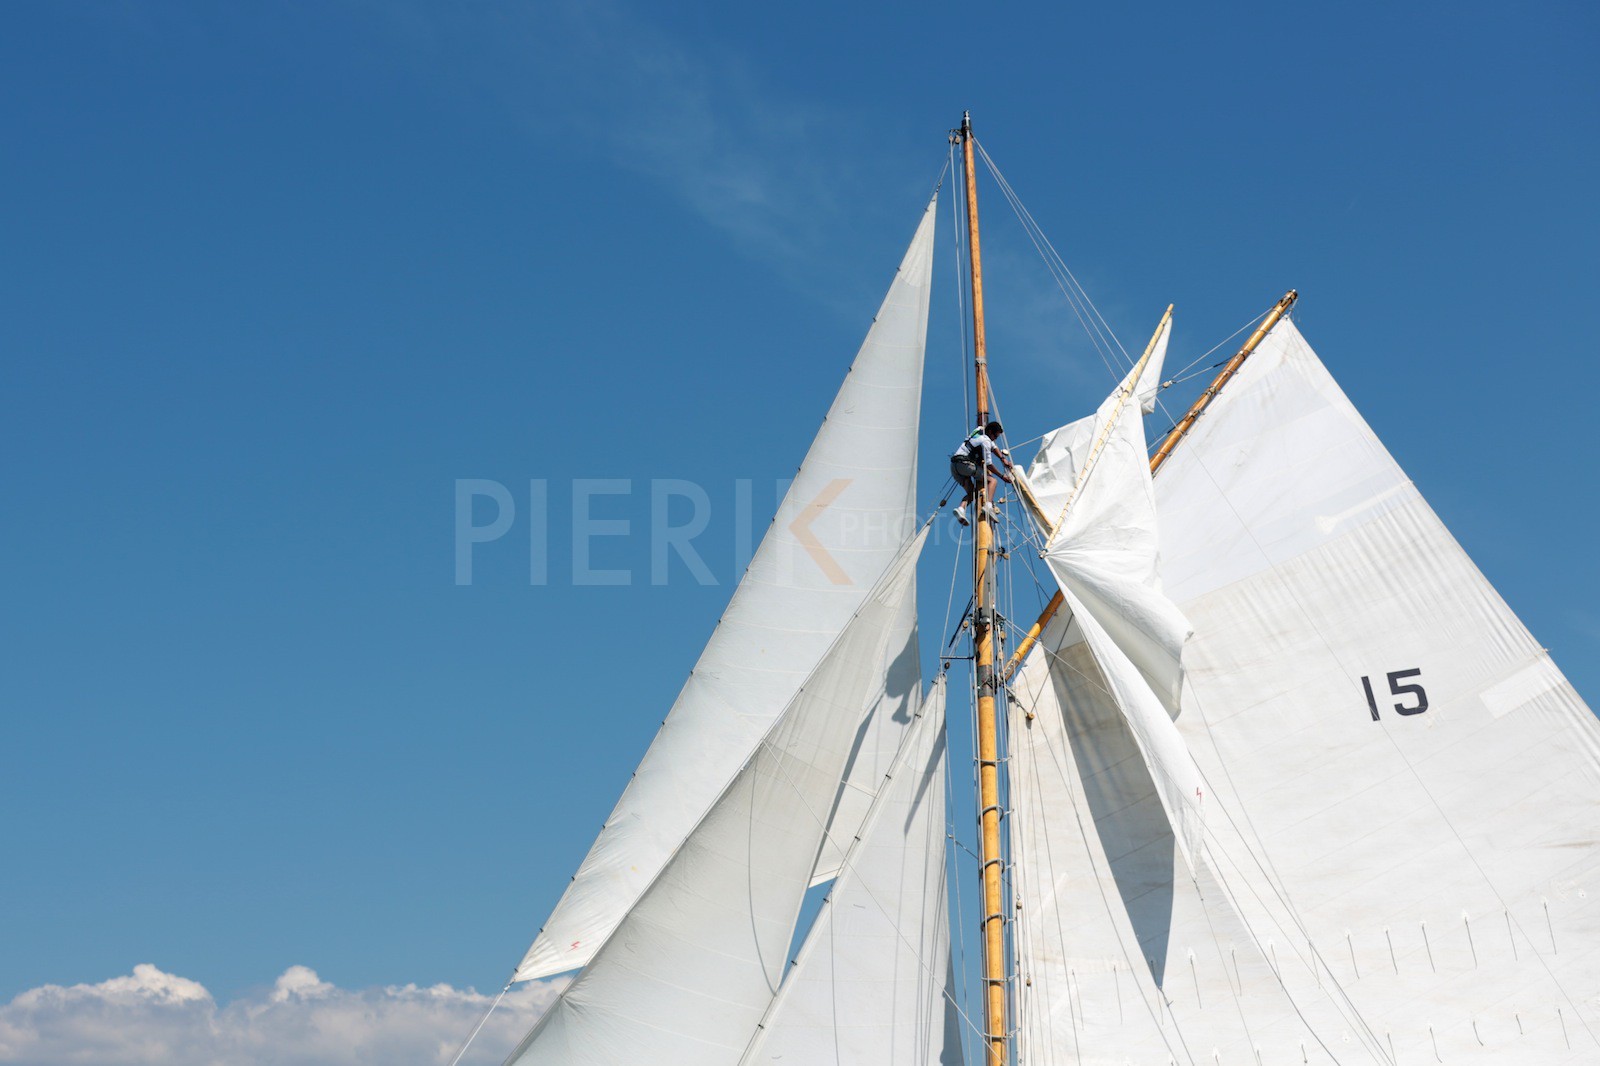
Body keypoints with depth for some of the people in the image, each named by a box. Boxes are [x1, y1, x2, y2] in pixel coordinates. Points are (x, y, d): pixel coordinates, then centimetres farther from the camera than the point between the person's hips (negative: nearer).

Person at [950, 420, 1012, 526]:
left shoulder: (980, 433, 22)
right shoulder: (985, 440, -6)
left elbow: (994, 448, 34)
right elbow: (988, 464, -8)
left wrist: (1003, 459, 20)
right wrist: (1002, 476, 0)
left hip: (954, 466, 9)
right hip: (964, 464, -9)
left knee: (971, 492, 8)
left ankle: (961, 508, -19)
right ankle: (988, 505, -22)